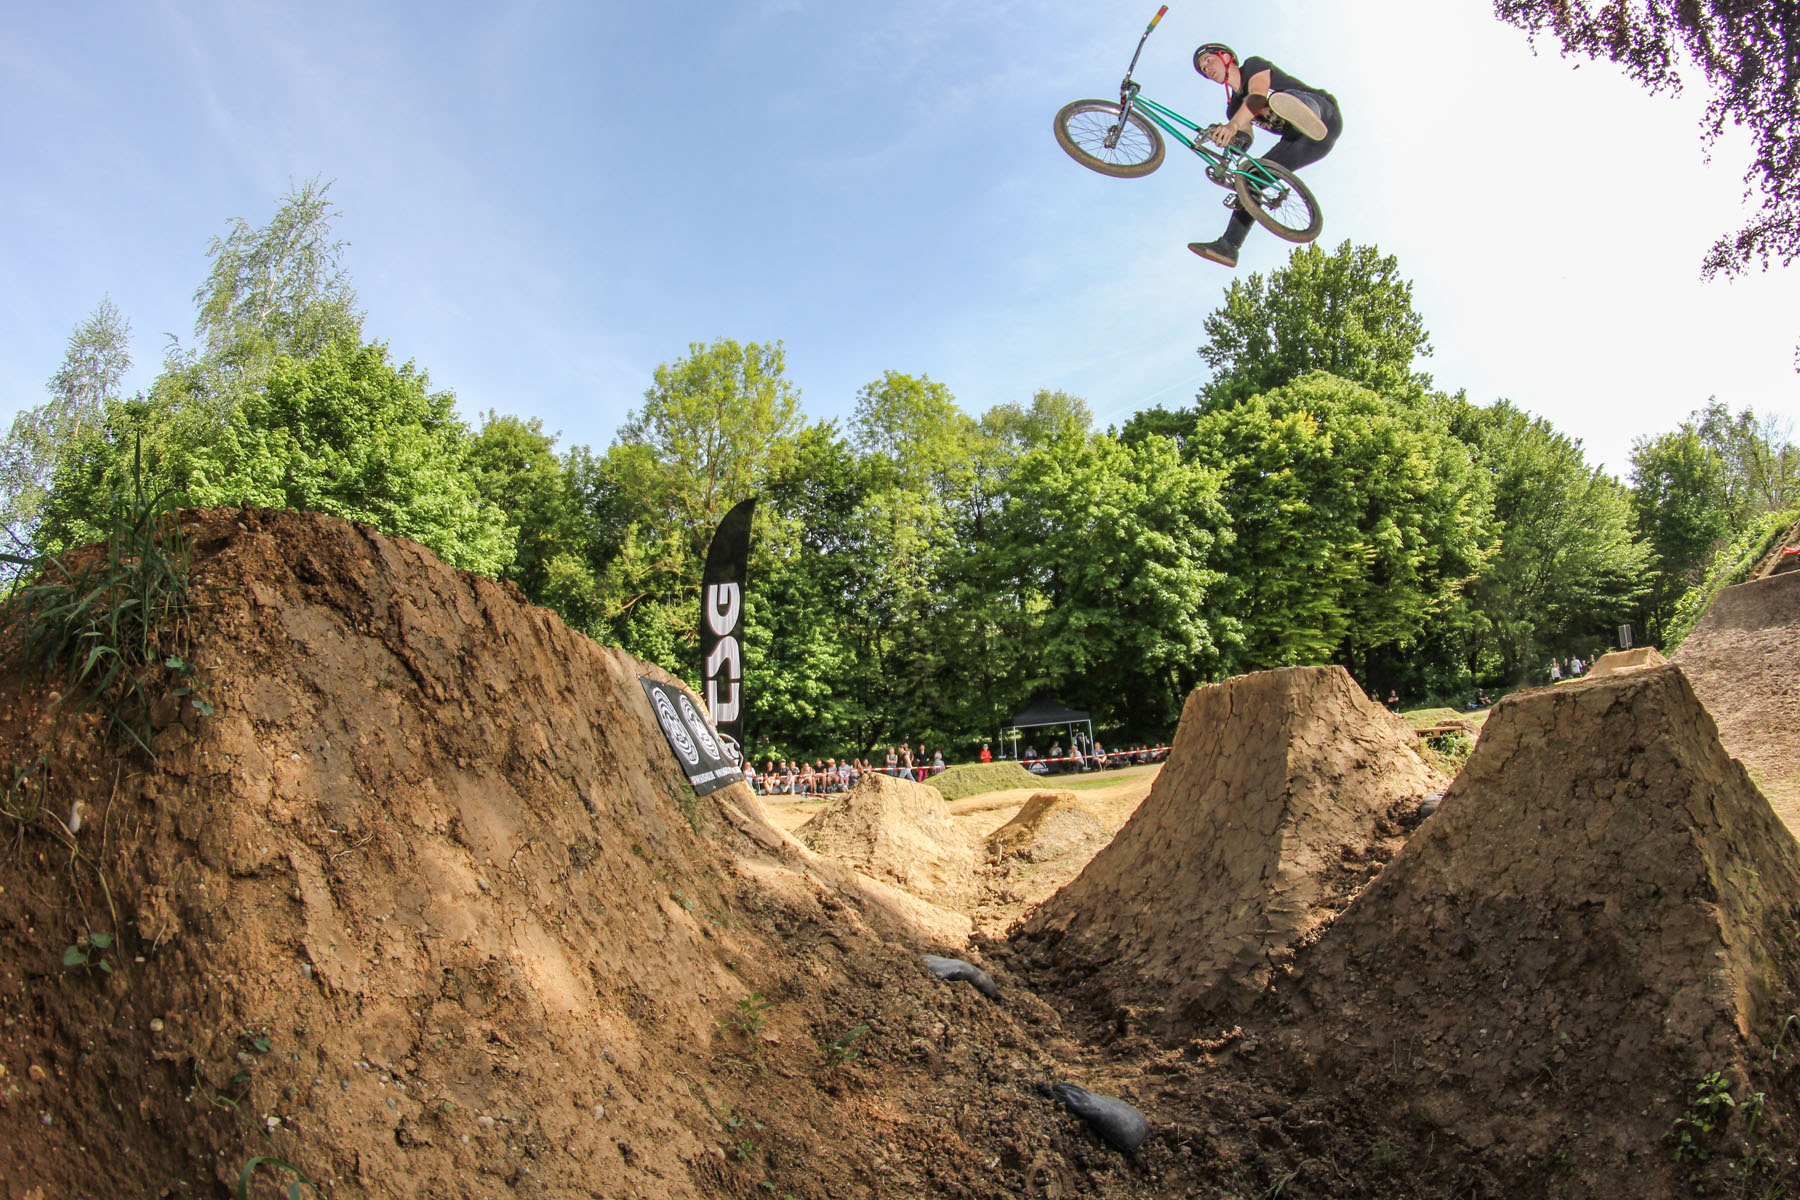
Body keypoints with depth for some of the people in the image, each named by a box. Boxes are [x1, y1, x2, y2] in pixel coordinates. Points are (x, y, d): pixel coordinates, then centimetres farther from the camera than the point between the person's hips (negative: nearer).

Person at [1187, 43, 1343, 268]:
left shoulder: (1253, 65, -1)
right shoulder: (1234, 106, 19)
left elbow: (1258, 97, -23)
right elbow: (1244, 140, 2)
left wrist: (1233, 125, -41)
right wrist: (1225, 136, -20)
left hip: (1324, 112, -7)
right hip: (1297, 139, 7)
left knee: (1287, 97, -36)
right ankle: (1228, 246, -8)